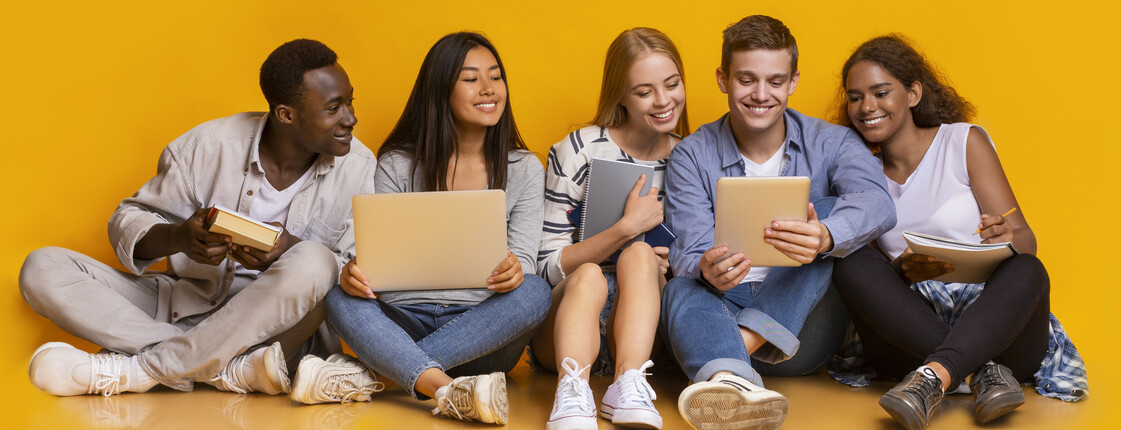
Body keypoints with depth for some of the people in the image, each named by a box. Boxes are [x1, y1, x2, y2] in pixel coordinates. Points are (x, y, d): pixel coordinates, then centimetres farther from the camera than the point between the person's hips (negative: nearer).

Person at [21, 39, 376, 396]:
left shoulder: (358, 167, -5)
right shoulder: (207, 146, -6)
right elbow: (128, 221, 2)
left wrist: (291, 249, -24)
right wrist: (178, 237, -22)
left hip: (279, 325, -1)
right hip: (184, 308, 2)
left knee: (312, 263, -35)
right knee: (43, 268, -15)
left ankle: (135, 369, -23)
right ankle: (234, 370, -28)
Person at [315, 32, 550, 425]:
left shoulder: (523, 169, 9)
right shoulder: (397, 166, 7)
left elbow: (525, 258, -1)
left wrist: (514, 270, -27)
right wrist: (353, 272, -24)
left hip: (482, 328, 0)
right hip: (404, 322, 0)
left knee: (534, 292, -31)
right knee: (340, 299, -29)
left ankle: (371, 374, -36)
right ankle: (450, 392, -53)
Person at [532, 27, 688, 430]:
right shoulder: (577, 152, -3)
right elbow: (549, 267, -6)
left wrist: (673, 264, -6)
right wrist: (626, 228, -19)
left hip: (643, 326, 2)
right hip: (564, 322, -2)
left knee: (640, 256, -28)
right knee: (589, 276, -34)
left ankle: (629, 386, -45)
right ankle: (572, 393, -55)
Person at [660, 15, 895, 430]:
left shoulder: (831, 144, 3)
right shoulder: (691, 157, 4)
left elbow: (877, 205, -19)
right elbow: (689, 252, -8)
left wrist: (825, 238, -44)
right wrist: (708, 271, -36)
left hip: (802, 326, 0)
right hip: (726, 306, 0)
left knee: (832, 210, -21)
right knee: (682, 290, -32)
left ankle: (743, 341, -37)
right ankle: (731, 380, -66)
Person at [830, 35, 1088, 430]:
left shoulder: (964, 141, 4)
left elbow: (1026, 240, -1)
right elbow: (873, 277, 6)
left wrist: (1008, 239, -27)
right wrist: (905, 272, -18)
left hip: (996, 321, -2)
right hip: (910, 331, 2)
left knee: (1026, 271, -32)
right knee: (853, 264, -25)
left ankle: (931, 379, -51)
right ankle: (984, 371, -33)